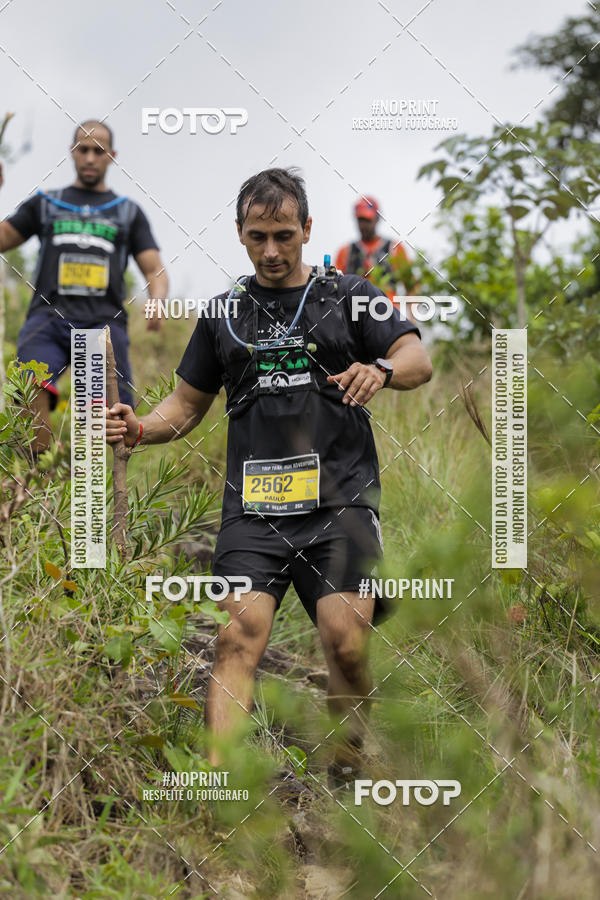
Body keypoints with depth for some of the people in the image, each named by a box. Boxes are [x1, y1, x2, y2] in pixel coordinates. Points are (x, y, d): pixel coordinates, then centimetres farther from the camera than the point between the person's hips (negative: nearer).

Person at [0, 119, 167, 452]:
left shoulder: (128, 212, 23)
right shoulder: (45, 204, 24)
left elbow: (156, 271, 15)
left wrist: (156, 301, -8)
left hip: (104, 324, 1)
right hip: (49, 316, -1)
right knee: (34, 392, -31)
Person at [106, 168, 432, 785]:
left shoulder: (348, 296, 13)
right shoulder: (224, 313, 19)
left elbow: (418, 358, 4)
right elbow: (187, 404, 23)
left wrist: (382, 369, -20)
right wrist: (140, 428, 1)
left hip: (340, 499, -2)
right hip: (253, 507, 2)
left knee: (346, 643, -14)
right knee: (238, 636, -15)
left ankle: (348, 773, 6)